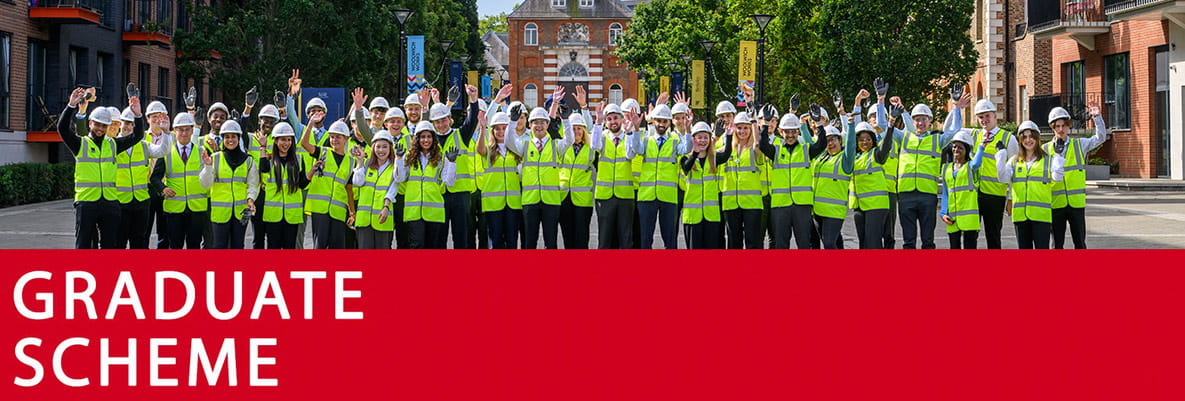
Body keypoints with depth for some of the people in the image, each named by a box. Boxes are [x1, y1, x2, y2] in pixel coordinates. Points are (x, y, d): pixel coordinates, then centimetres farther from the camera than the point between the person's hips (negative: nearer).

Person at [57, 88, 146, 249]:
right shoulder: (80, 144, 4)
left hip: (110, 202, 3)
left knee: (110, 245, 8)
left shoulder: (113, 144, 14)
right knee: (83, 245, 0)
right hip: (86, 201, -3)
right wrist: (71, 106, -22)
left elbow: (137, 136, 9)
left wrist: (137, 115, -7)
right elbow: (63, 128, -10)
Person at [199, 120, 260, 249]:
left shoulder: (248, 161, 5)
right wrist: (208, 166, -20)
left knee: (237, 246, 8)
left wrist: (250, 198, -14)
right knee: (220, 247, -1)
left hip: (241, 210, 2)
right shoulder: (215, 158, 1)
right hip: (220, 210, -1)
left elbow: (253, 184, 3)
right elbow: (205, 184, -5)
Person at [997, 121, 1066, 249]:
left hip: (1041, 214, -3)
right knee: (1024, 249, 8)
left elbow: (1057, 177, -9)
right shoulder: (1014, 161, 14)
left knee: (1042, 249, -6)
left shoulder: (1048, 159, 7)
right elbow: (1003, 178, -2)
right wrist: (1001, 154, -3)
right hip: (1020, 214, 3)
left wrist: (1058, 155, -12)